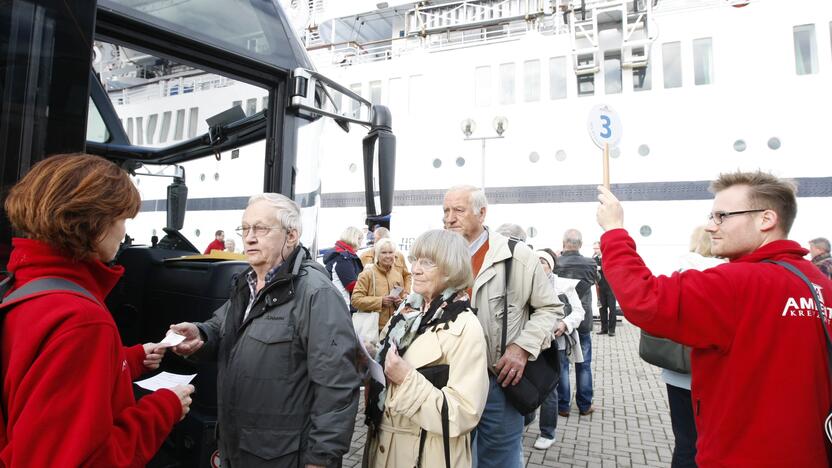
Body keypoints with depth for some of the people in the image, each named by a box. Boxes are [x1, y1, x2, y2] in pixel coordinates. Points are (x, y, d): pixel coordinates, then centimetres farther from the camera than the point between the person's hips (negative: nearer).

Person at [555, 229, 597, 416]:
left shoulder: (555, 263, -15)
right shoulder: (590, 264, -10)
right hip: (583, 322, 1)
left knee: (561, 364, 9)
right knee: (584, 364, 14)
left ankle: (563, 406, 15)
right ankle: (584, 405, 23)